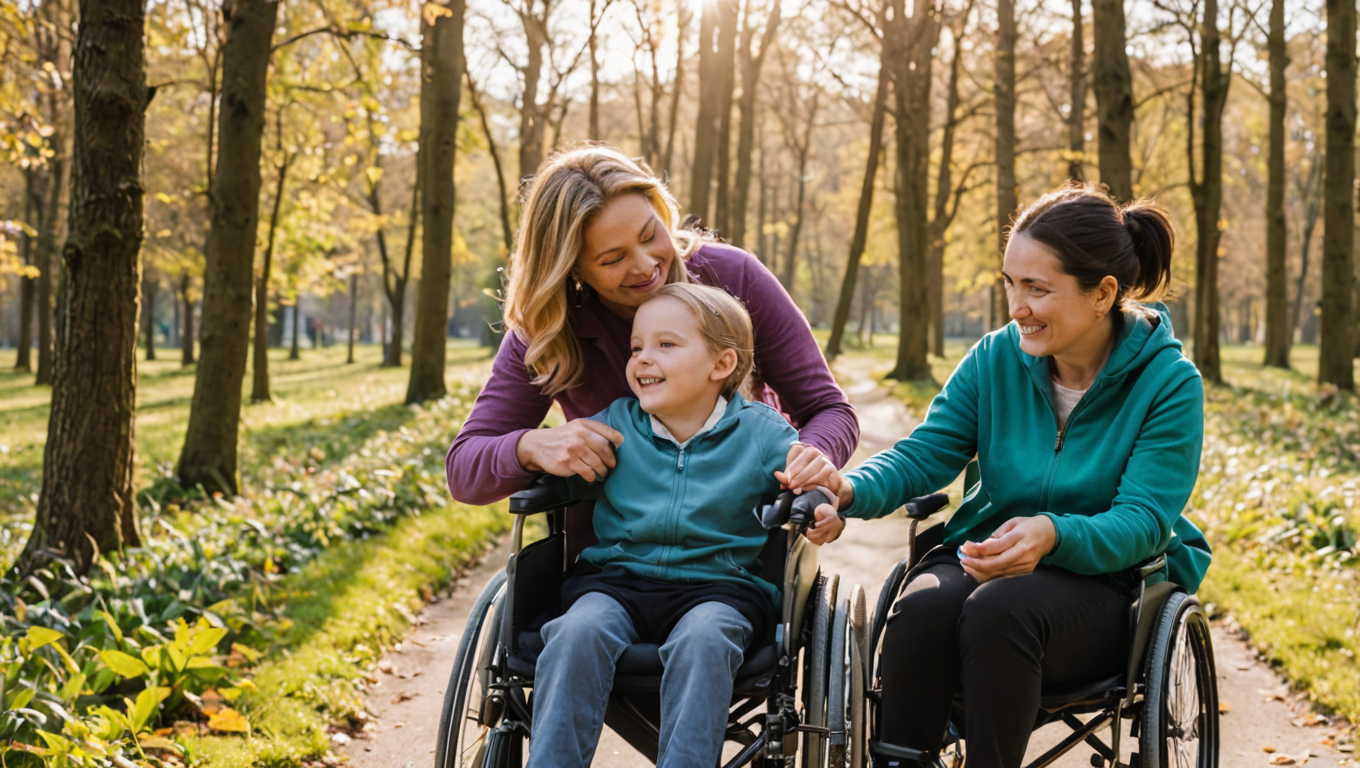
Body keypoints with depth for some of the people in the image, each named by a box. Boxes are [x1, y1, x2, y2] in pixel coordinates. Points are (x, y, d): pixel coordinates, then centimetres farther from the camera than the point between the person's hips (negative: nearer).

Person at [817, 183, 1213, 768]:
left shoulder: (1169, 382, -8)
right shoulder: (996, 358, 3)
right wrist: (854, 489, -23)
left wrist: (1054, 535, -35)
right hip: (984, 556, 3)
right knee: (922, 607, -32)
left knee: (999, 608, -36)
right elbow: (923, 454, 0)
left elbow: (1144, 521, -15)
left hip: (1106, 583, -3)